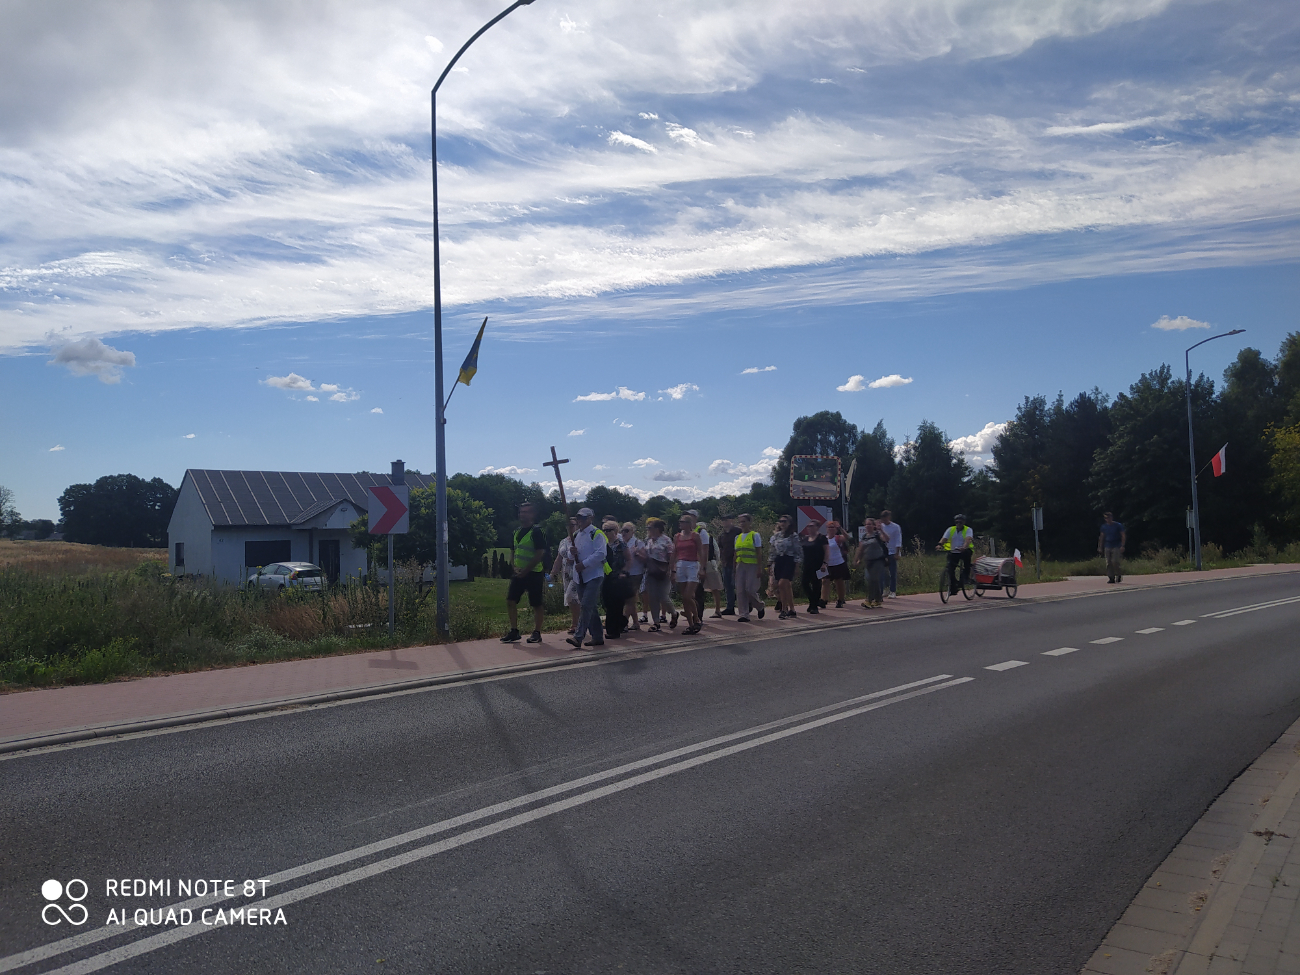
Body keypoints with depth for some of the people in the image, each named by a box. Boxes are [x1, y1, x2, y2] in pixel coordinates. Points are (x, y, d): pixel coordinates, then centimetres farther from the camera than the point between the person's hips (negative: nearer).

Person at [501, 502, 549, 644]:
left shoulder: (536, 532, -9)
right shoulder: (516, 532, 13)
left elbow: (540, 554, -15)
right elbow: (512, 552, 18)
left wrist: (525, 570, -17)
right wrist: (515, 568, 0)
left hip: (533, 573, -7)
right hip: (518, 573, 7)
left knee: (537, 604, 0)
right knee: (510, 601, 2)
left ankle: (537, 633, 10)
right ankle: (514, 631, 11)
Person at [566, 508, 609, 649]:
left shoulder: (597, 534, -7)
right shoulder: (576, 535, 17)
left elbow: (601, 553, -17)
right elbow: (572, 557, 23)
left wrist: (583, 564, -20)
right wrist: (573, 552, -1)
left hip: (594, 575, -8)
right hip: (580, 577, 8)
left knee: (586, 606, -15)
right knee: (591, 608, 12)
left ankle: (578, 637, -20)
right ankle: (598, 637, 19)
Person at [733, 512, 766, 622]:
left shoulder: (755, 535, 0)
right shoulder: (738, 537, 14)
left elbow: (759, 553, -5)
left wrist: (759, 568, -11)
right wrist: (734, 568, 11)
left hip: (752, 565, -5)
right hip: (740, 565, 5)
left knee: (750, 589, -11)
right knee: (740, 590, -2)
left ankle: (761, 606, 16)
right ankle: (744, 614, 3)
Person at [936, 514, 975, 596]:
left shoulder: (968, 530, -4)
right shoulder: (951, 529, 3)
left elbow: (968, 539, -24)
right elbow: (944, 538, -11)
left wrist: (964, 547, -45)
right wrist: (939, 545, -33)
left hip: (964, 551, -3)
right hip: (953, 552, 3)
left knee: (966, 554, -37)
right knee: (950, 569, -11)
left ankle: (966, 575, -18)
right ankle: (953, 590, 2)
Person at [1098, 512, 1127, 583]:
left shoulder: (1118, 525, -1)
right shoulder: (1104, 526, 10)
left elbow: (1123, 536, -1)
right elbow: (1101, 537, 16)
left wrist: (1122, 546, -11)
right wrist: (1100, 547, 11)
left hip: (1116, 546, -4)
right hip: (1107, 546, 4)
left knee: (1115, 561, -14)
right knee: (1109, 563, -1)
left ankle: (1119, 574, 8)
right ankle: (1111, 578, 4)